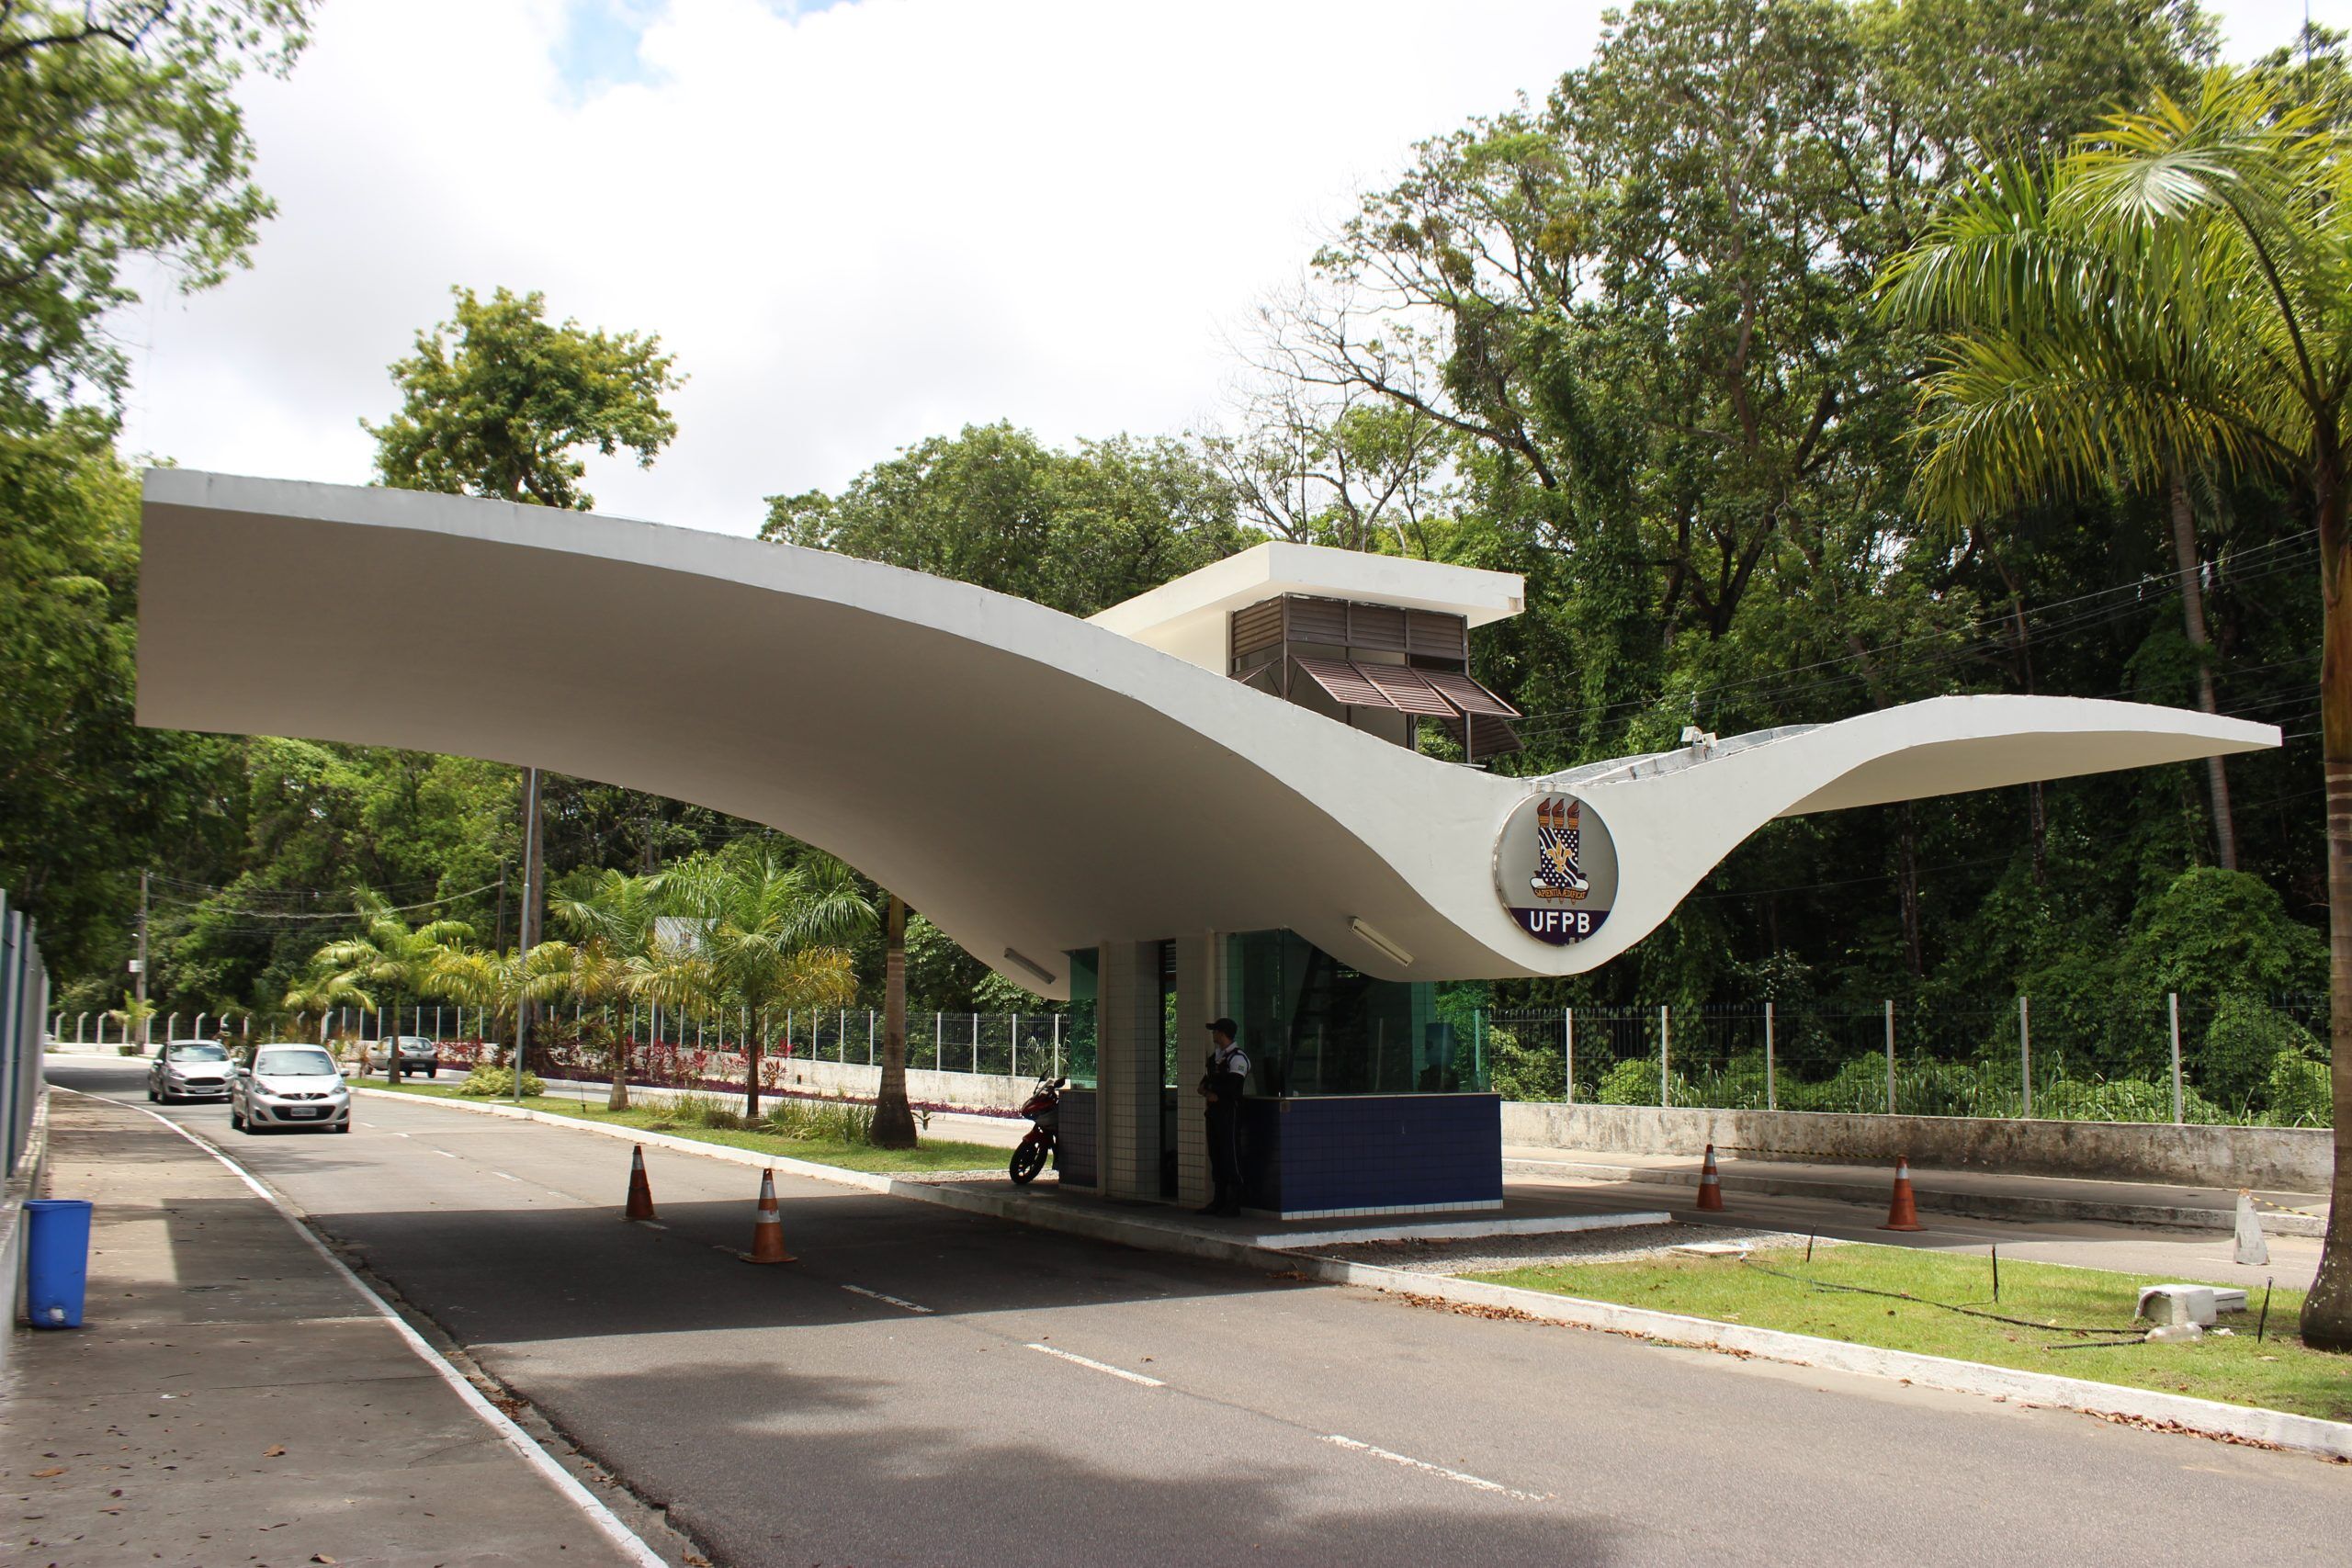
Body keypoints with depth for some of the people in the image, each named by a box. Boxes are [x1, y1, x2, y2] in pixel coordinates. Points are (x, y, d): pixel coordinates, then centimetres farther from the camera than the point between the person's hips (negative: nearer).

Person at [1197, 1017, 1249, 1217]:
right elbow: (1206, 1079, 21)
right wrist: (1206, 1090, 0)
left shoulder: (1237, 1057, -10)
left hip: (1229, 1110, -9)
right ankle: (1220, 1201, 17)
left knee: (1231, 1155, -7)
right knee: (1216, 1155, 10)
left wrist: (1214, 1093, -7)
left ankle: (1234, 1204, -4)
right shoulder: (1215, 1056, 19)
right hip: (1214, 1110, 9)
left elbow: (1232, 1086, -18)